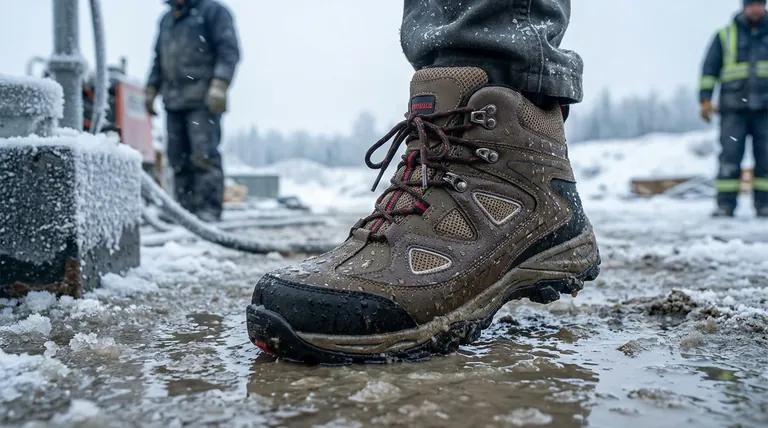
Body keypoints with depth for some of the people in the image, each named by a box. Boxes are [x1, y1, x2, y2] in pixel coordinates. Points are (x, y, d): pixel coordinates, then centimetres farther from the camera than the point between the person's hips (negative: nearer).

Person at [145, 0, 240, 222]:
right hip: (173, 101, 7)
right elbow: (158, 58, 30)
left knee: (205, 154, -13)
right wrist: (151, 90, 23)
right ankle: (187, 208, 9)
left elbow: (229, 50, -8)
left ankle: (208, 209, -11)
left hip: (203, 100, -7)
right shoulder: (166, 19, 24)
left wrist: (219, 85, -18)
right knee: (179, 157, 3)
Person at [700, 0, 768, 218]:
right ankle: (725, 205, -5)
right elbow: (709, 69, 6)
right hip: (733, 109, -2)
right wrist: (705, 99, -4)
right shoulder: (725, 35, 9)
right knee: (730, 157, -8)